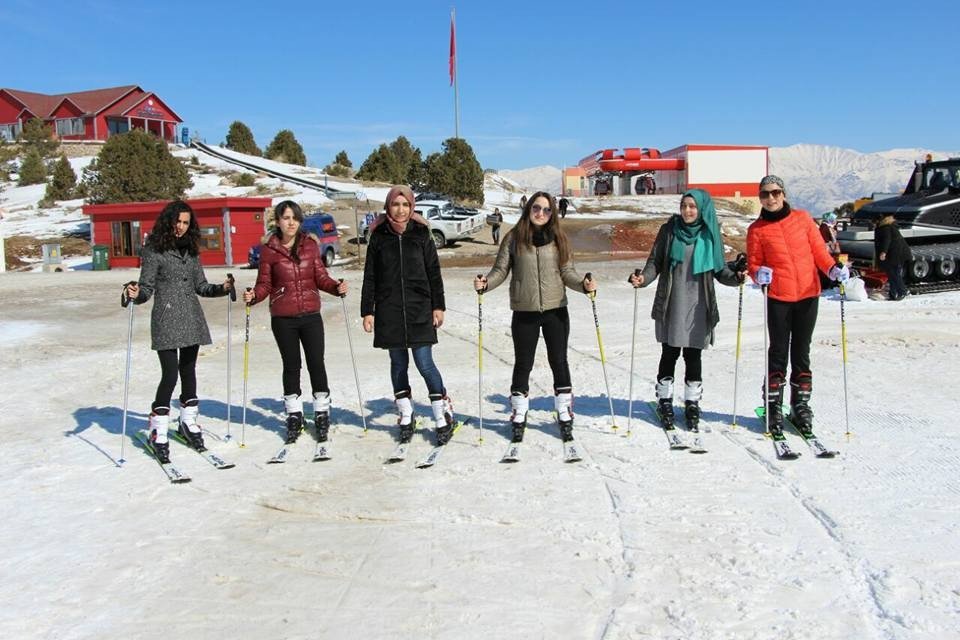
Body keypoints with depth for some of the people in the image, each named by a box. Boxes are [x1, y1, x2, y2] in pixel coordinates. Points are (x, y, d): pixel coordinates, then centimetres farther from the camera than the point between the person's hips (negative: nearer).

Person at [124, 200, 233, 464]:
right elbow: (147, 287, -6)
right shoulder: (154, 250, -3)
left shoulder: (191, 250, 13)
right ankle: (158, 432, 2)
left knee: (189, 370, 14)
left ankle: (188, 422, 29)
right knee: (170, 374, -10)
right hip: (166, 319, -6)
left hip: (192, 318, 6)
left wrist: (222, 288, 1)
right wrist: (136, 294, -27)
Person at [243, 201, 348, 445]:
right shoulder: (269, 249, -1)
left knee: (316, 363, 2)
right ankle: (294, 416, 23)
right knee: (291, 366, 10)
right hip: (283, 318, 0)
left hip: (311, 315, 0)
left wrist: (336, 287, -15)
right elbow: (265, 284, 1)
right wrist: (253, 296, -18)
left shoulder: (310, 245, 2)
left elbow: (321, 277, 3)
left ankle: (322, 415, 15)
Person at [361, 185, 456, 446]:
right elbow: (370, 277, 7)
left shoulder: (421, 235, 2)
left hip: (419, 310, -2)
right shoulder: (379, 237, 5)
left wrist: (438, 306, 0)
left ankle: (443, 417, 5)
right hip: (389, 312, 2)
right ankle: (406, 417, 21)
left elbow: (434, 273, 4)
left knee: (425, 363, -7)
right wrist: (367, 311, 2)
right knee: (398, 364, 9)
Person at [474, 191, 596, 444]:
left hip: (555, 310, 1)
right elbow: (501, 270, 1)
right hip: (524, 312, -1)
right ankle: (519, 418, 21)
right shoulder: (514, 238, 0)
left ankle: (565, 417, 20)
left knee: (559, 362, 7)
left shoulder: (559, 238, 2)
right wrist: (485, 283, -16)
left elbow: (567, 271, 1)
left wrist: (583, 284, -17)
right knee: (523, 365, 8)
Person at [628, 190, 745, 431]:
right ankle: (665, 401, 20)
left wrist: (735, 276, -12)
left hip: (698, 305, 1)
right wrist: (643, 278, -17)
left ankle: (692, 404, 19)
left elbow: (719, 269, 7)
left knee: (693, 355, 6)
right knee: (669, 354, 5)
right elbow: (655, 262, 2)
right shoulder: (669, 230, 0)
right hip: (670, 304, 0)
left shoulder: (710, 233, 3)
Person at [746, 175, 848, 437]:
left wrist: (833, 269, -12)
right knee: (779, 352, 2)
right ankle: (774, 406, 12)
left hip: (808, 295, 2)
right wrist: (759, 274, -18)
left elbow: (819, 250, 5)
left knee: (801, 352, 10)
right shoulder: (757, 229, 1)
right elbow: (754, 263, 4)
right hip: (777, 297, -2)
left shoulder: (802, 218, 4)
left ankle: (801, 405, 20)